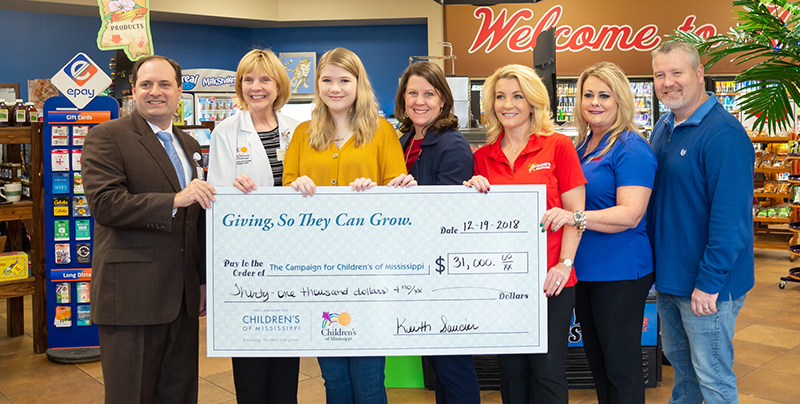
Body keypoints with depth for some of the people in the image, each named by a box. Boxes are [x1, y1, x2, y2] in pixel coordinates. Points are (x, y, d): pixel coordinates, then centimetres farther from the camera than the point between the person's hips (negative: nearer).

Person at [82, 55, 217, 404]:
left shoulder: (189, 145, 18)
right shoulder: (106, 137, -3)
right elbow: (104, 204, -16)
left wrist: (204, 280, 17)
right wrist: (174, 200, -23)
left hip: (183, 296, 6)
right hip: (131, 295, -6)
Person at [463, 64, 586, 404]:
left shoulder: (558, 146, 0)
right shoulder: (482, 157, 9)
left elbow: (575, 212, -2)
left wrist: (564, 263, -11)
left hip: (550, 280, -3)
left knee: (547, 371, 4)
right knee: (511, 372, 13)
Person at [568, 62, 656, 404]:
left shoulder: (631, 148, -13)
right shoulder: (581, 146, 11)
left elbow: (630, 214, -23)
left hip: (620, 273, -8)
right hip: (583, 270, 8)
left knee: (621, 367, 4)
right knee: (597, 361, 20)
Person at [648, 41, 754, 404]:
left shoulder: (724, 134, -19)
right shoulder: (663, 128, 8)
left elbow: (730, 217, -23)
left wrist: (709, 282, -23)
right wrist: (654, 264, 14)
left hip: (706, 283, -8)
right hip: (667, 277, 8)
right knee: (679, 360, 23)